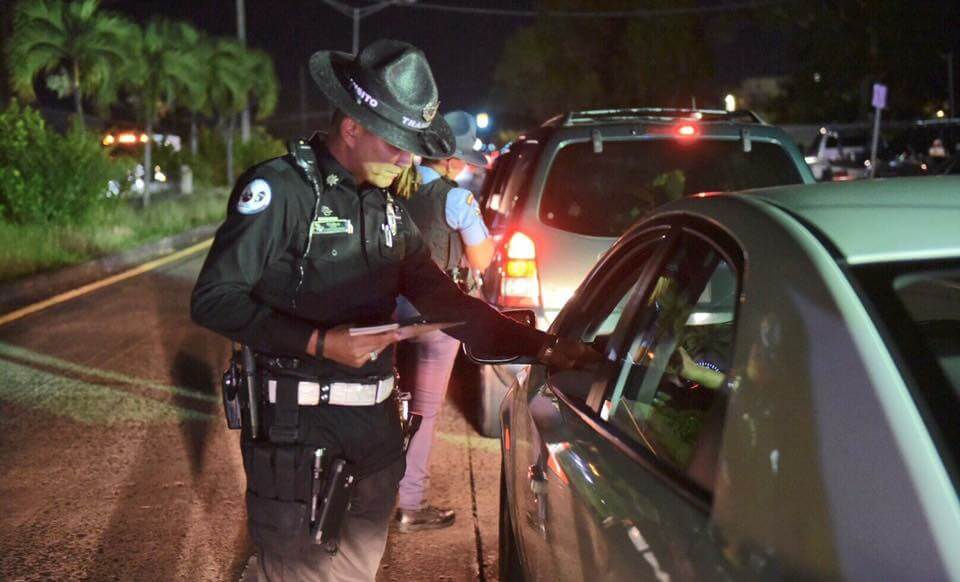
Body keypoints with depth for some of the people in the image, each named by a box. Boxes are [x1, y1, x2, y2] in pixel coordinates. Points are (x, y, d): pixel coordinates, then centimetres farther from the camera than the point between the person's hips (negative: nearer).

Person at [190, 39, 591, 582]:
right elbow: (213, 298, -14)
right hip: (298, 427, -7)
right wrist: (318, 342, -20)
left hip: (376, 424, 7)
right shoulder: (281, 189, -11)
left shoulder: (387, 208, 12)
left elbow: (444, 300, 12)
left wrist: (538, 346, 3)